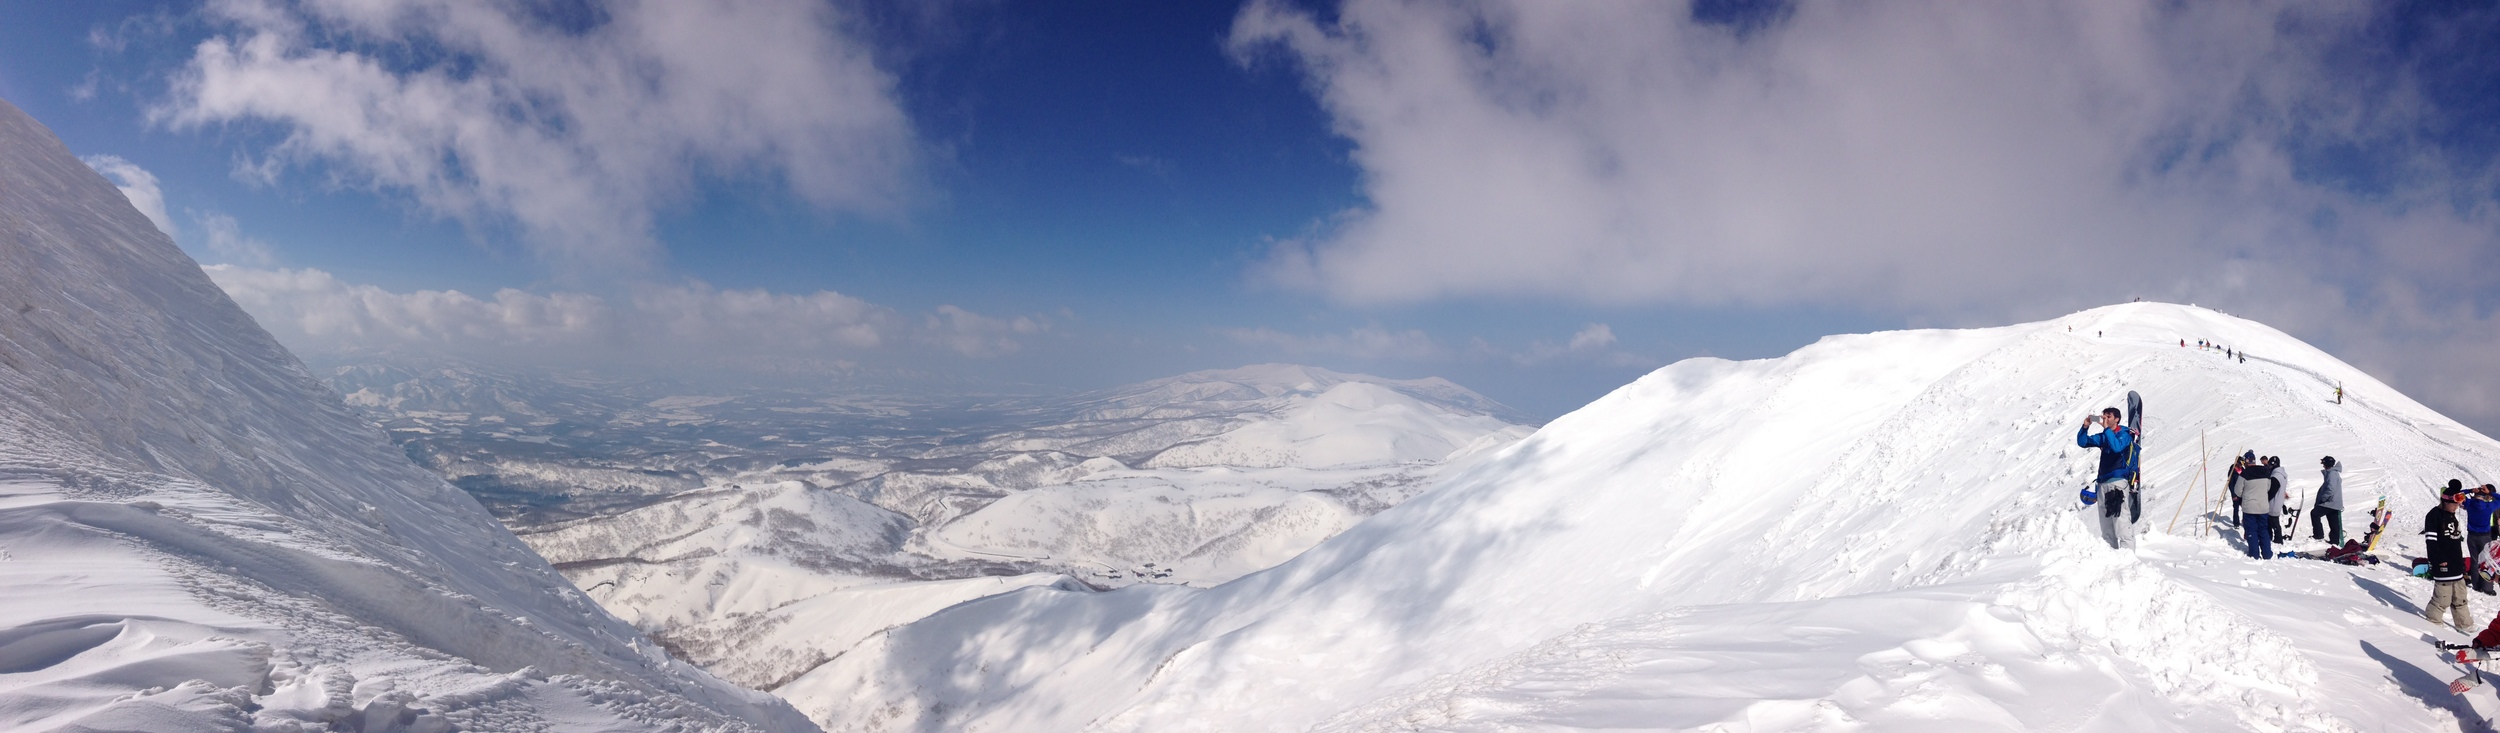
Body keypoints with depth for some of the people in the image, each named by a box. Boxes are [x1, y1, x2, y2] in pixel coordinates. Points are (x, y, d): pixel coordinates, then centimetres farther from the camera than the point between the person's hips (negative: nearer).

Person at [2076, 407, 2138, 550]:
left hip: (2118, 481, -7)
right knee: (2106, 525, 9)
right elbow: (2082, 442, 14)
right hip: (2103, 483, 7)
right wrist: (2085, 427, -1)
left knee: (2121, 522, -14)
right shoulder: (2103, 436, 16)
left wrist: (2107, 429, -22)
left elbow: (2117, 447, -21)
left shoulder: (2124, 434, -2)